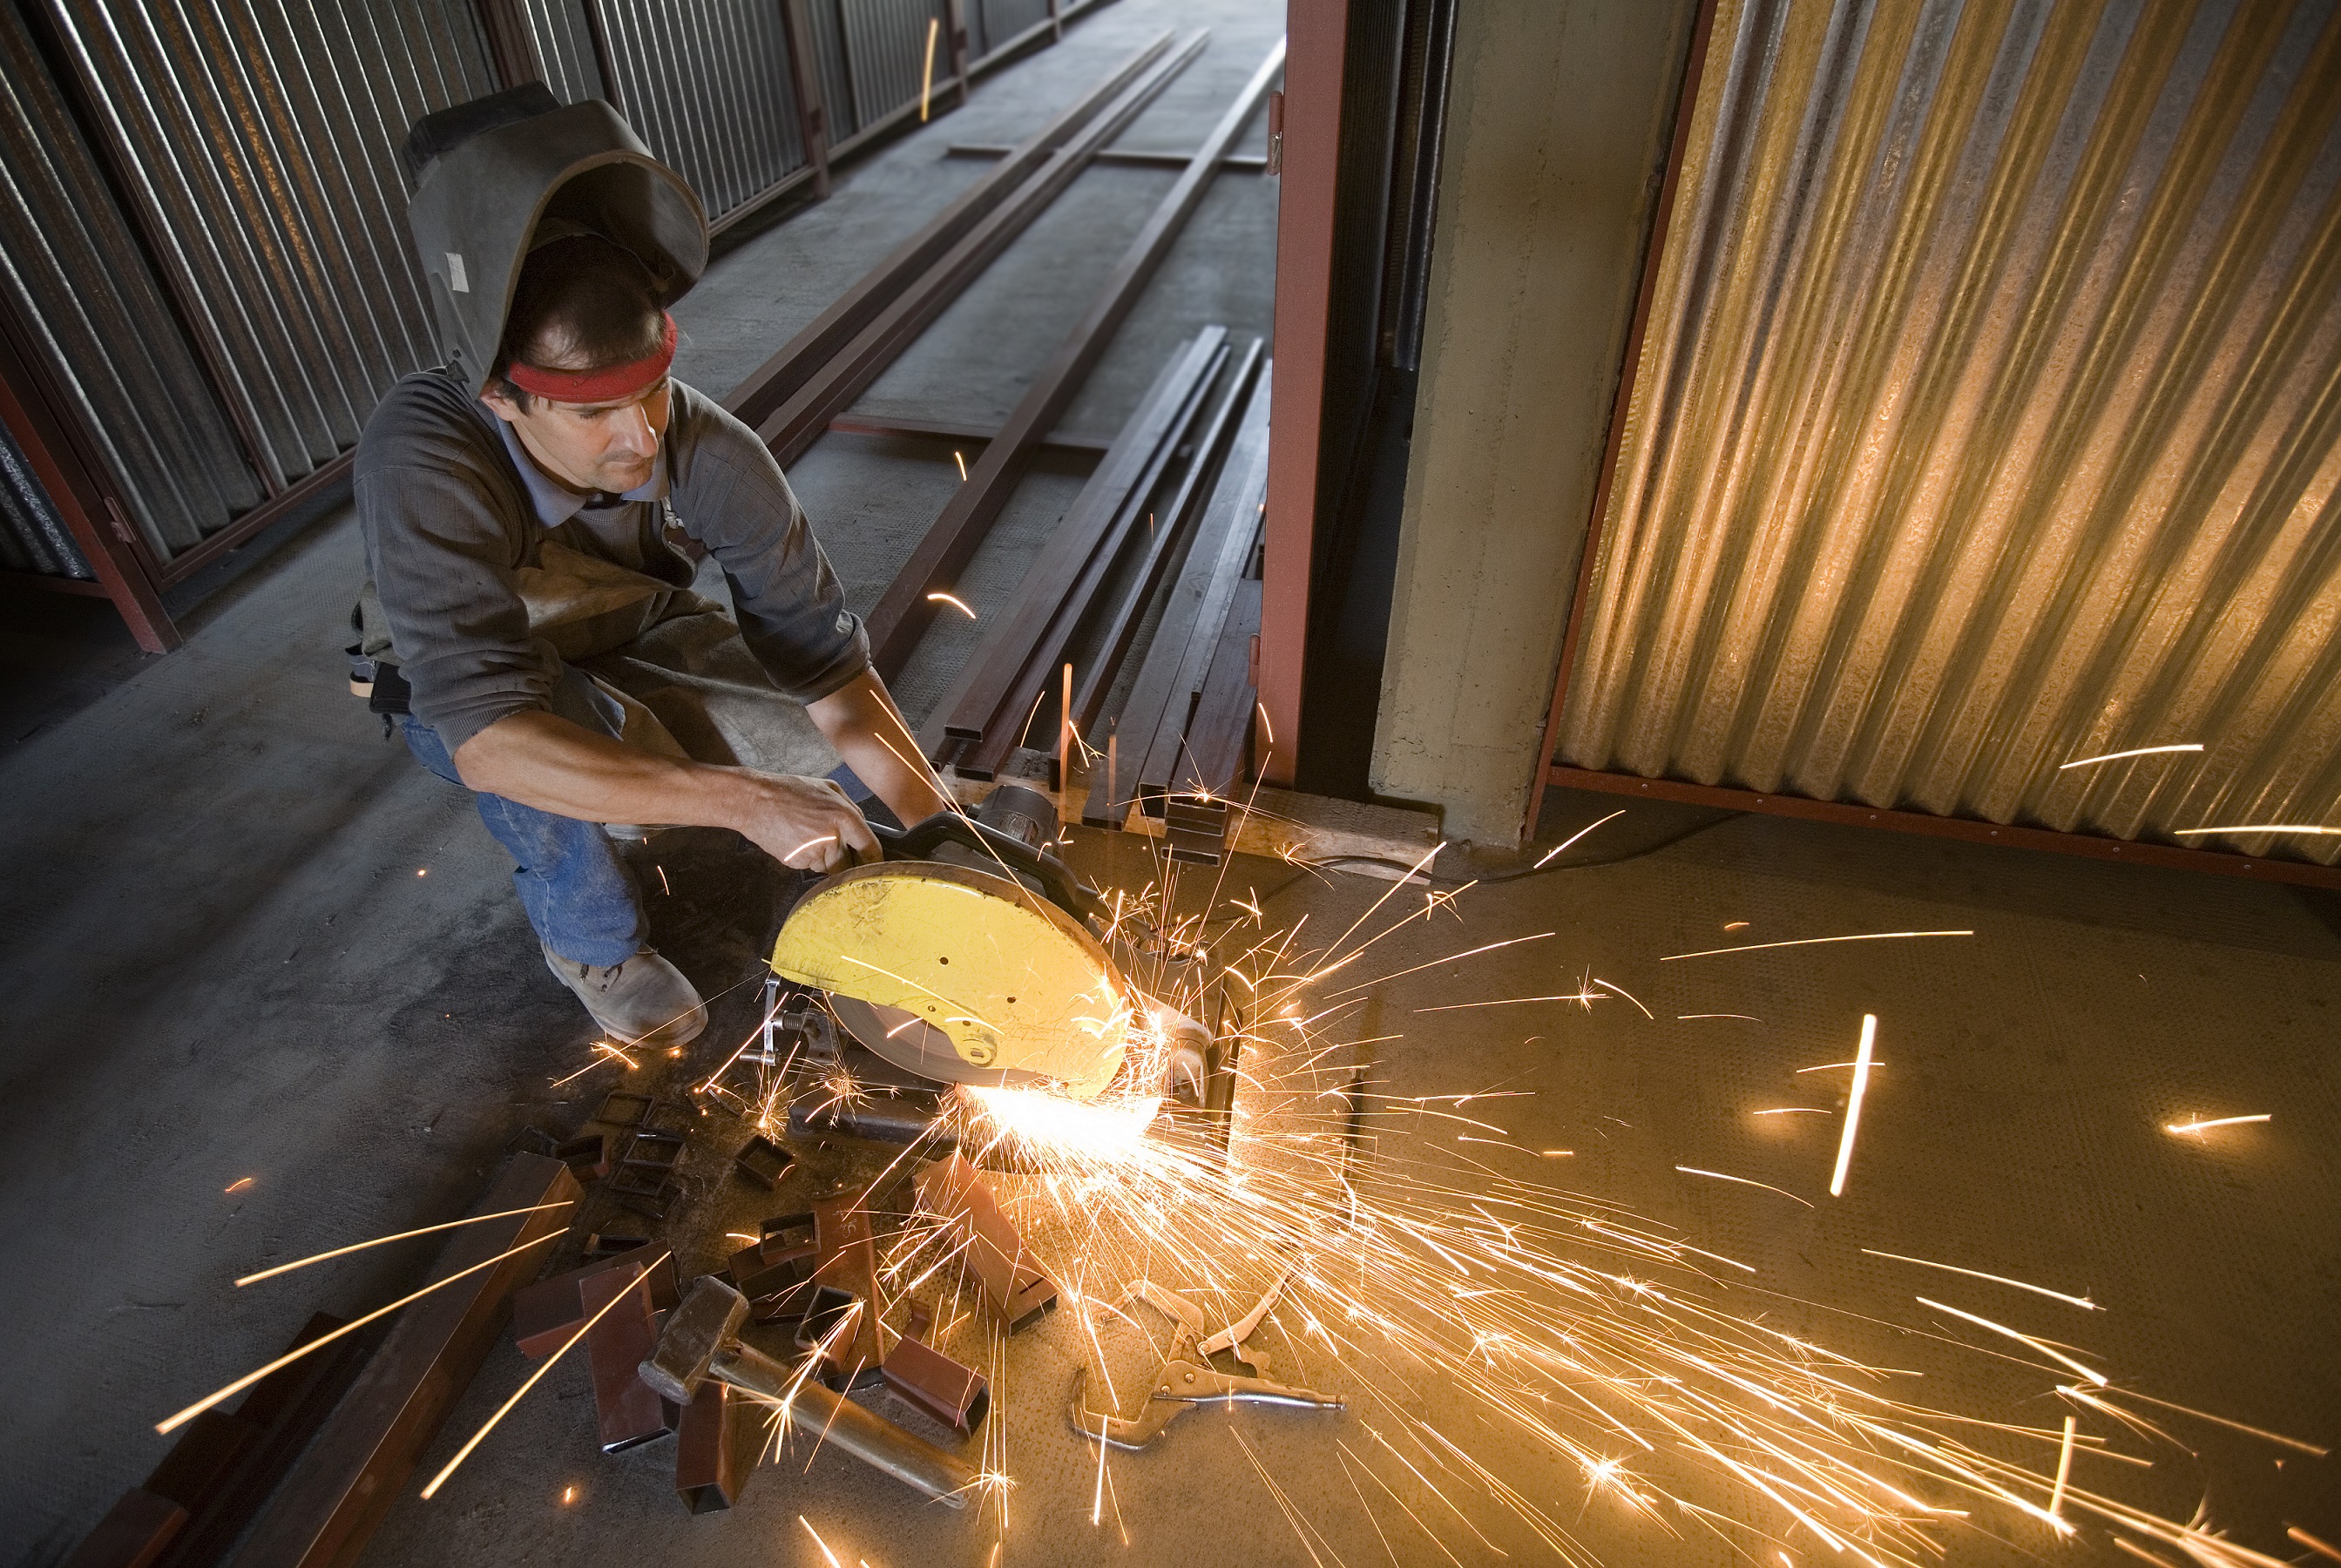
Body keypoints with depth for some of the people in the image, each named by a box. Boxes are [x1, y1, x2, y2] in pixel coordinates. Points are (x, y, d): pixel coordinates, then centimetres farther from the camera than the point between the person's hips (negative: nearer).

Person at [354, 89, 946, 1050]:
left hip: (633, 643, 3)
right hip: (457, 688, -3)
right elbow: (488, 738, -47)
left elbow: (828, 665, -27)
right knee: (556, 730, -37)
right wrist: (745, 800, -54)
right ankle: (589, 936, -4)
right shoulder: (421, 465, -40)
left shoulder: (710, 453, -31)